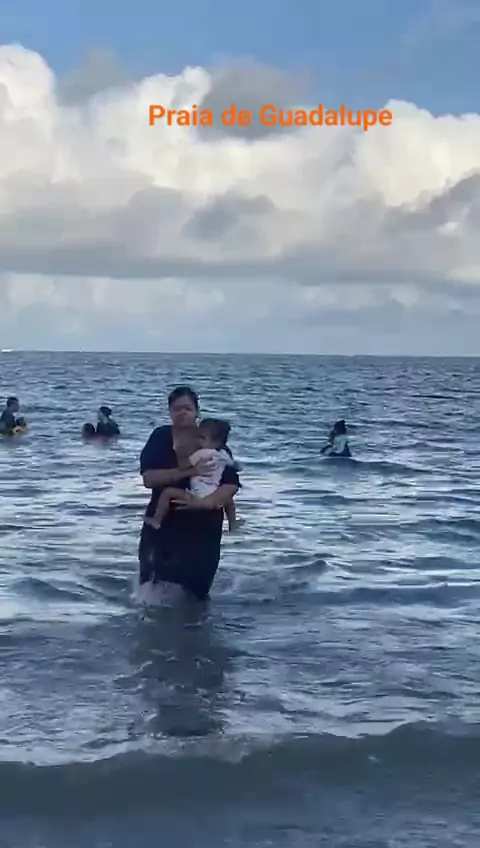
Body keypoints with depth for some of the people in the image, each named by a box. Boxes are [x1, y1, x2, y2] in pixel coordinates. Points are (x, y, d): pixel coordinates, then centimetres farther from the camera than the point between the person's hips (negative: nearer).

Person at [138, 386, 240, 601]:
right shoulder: (160, 438, -1)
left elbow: (232, 484, -13)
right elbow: (148, 478, -14)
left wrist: (206, 502, -30)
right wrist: (186, 471, -24)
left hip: (202, 526, -1)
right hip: (162, 523, 1)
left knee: (196, 591, 7)